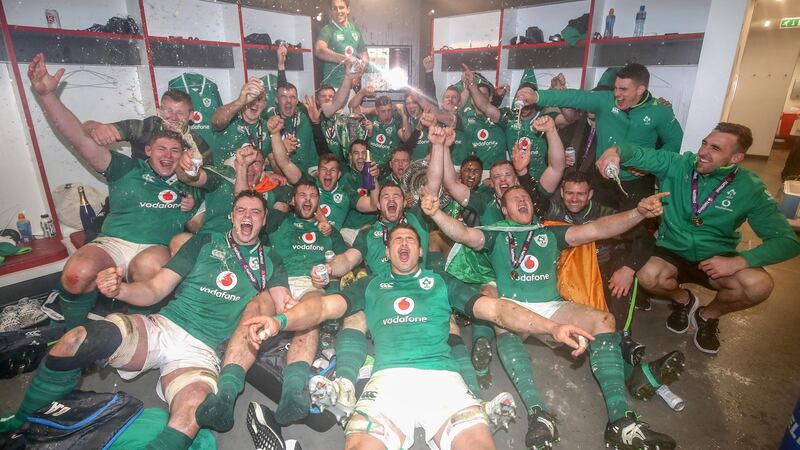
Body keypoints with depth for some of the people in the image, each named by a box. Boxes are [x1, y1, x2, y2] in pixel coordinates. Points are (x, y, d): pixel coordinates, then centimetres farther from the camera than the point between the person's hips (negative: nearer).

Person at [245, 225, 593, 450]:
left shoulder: (442, 282, 23)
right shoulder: (371, 285, 24)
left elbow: (495, 308, 15)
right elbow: (325, 306, 10)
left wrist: (553, 328, 2)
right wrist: (279, 321, -11)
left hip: (442, 377, 1)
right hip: (389, 378, 0)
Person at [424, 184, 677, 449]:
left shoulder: (550, 234, 22)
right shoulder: (495, 235, 16)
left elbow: (596, 229, 11)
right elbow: (462, 233, -2)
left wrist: (638, 213, -4)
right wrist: (435, 213, -22)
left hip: (551, 306, 3)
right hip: (512, 305, -2)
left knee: (603, 320, -22)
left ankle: (620, 420, -26)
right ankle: (538, 415, -42)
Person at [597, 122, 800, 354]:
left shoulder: (750, 188, -10)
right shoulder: (677, 165, -9)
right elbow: (641, 155, -24)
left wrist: (738, 261, -26)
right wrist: (617, 151, -50)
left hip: (717, 260, 1)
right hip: (672, 252, 0)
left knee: (759, 285, -29)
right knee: (648, 275, -32)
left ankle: (708, 315, 7)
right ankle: (683, 299, 8)